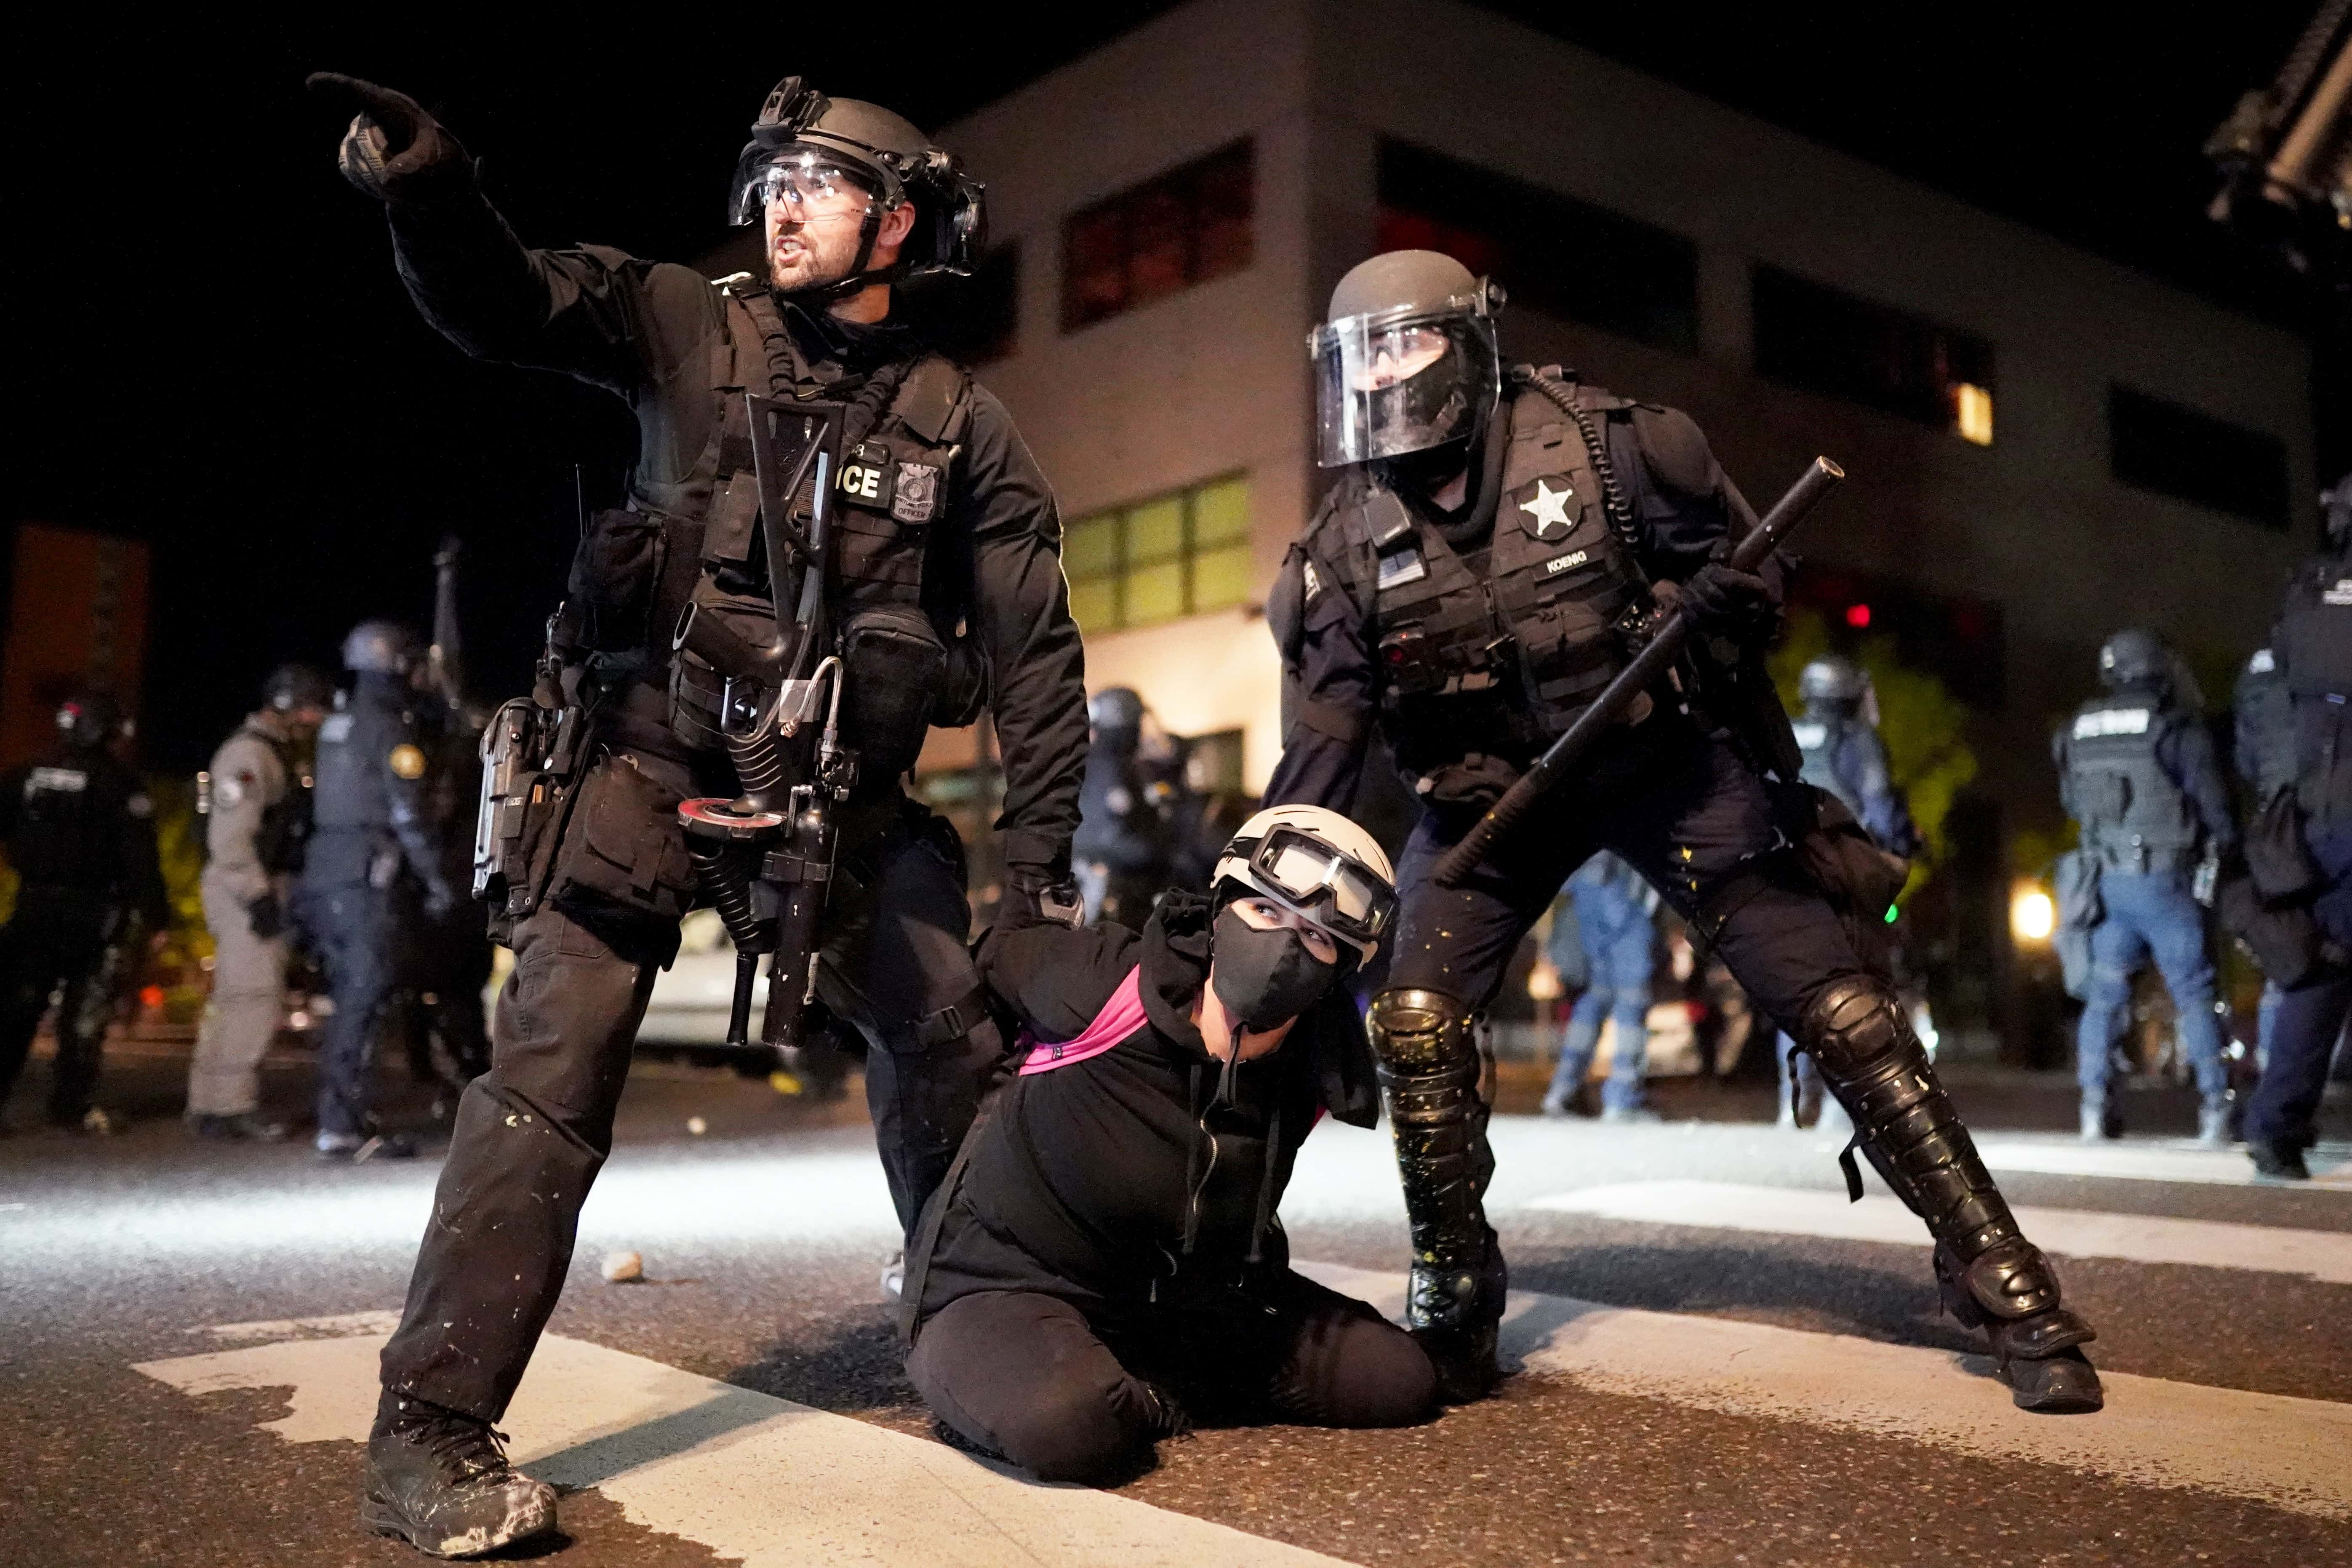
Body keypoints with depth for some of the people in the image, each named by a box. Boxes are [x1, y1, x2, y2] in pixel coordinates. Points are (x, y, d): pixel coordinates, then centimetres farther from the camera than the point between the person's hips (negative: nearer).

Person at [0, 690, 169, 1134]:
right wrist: (157, 918, -11)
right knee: (85, 1012, 4)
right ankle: (73, 1104, 4)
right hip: (96, 913, -4)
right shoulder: (120, 784, -9)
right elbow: (141, 860, -13)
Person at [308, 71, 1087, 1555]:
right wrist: (431, 184, -28)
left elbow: (1036, 657, 4)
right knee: (555, 1063, -13)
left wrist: (1040, 864, -1)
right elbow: (499, 304, -6)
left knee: (958, 1044, 6)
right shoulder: (690, 323, 5)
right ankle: (431, 1429, -7)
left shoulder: (966, 427, 6)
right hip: (653, 754, -2)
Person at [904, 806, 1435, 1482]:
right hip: (1009, 1281, -6)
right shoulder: (1104, 982, -25)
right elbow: (988, 960, -5)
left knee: (1399, 1381, -3)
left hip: (1173, 1300, 6)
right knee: (1071, 1426, -39)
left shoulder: (1311, 1075, -11)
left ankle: (1133, 1384, 3)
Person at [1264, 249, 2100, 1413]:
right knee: (1414, 1022, -14)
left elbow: (1743, 564, -5)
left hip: (1667, 765, -2)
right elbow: (1318, 749, -9)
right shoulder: (1349, 544, -8)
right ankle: (1453, 1309, 4)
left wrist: (1677, 638, -26)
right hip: (1485, 797, 2)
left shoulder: (1596, 444, -15)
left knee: (1837, 1005, -5)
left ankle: (2004, 1283, 7)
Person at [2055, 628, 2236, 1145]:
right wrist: (2225, 844, 12)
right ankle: (2215, 1108, 4)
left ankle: (2095, 1106, 5)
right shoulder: (2177, 731, -8)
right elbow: (2213, 803, -5)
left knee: (2104, 995, 9)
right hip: (2164, 880, -4)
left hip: (2105, 882, 4)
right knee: (2194, 994, 4)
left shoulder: (2078, 733, 6)